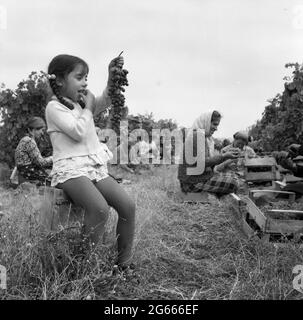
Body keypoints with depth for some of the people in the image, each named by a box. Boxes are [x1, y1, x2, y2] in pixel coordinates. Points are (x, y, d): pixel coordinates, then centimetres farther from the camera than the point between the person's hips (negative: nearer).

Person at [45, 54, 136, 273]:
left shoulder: (83, 104, 21)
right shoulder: (54, 107, -1)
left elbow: (107, 100, 5)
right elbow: (78, 132, -15)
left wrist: (112, 76, -8)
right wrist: (88, 107, -2)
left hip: (96, 167, 7)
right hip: (70, 169, -7)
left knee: (128, 206, -11)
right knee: (100, 209, -32)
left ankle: (124, 263, 1)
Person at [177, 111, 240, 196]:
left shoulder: (207, 138, 16)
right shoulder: (195, 135, -15)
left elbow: (210, 160, 13)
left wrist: (226, 155, 0)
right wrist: (224, 156, -18)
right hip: (193, 182, -10)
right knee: (232, 184, -15)